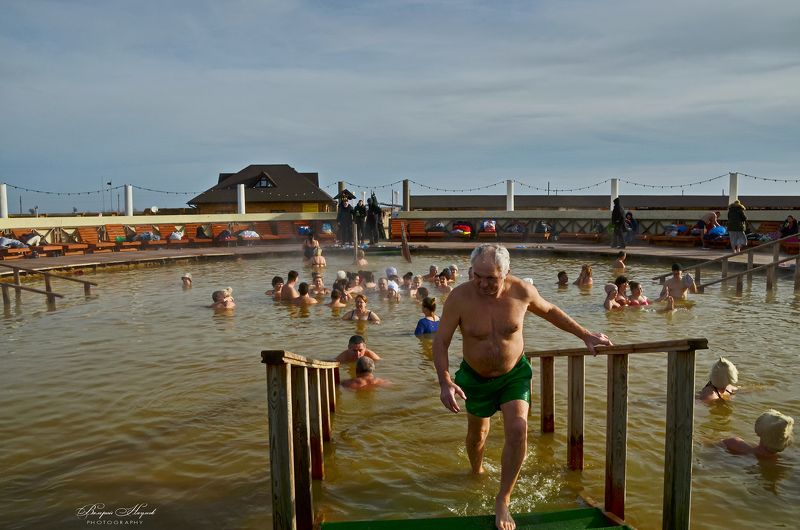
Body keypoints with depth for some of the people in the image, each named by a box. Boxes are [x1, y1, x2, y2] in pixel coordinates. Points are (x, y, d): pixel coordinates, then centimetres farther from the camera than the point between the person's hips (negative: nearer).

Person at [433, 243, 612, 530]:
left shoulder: (522, 291, -20)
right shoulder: (459, 297, -25)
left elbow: (550, 311, 2)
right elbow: (441, 341, -18)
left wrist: (585, 335, 5)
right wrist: (445, 382, -30)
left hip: (514, 374, 0)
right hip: (476, 377, 0)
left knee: (518, 430, -19)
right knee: (477, 433, 20)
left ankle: (503, 500, 1)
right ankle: (476, 471, 54)